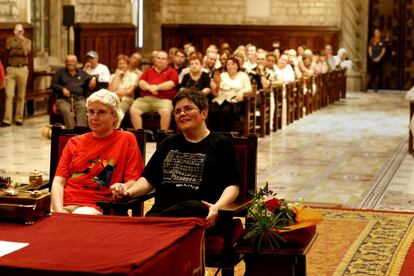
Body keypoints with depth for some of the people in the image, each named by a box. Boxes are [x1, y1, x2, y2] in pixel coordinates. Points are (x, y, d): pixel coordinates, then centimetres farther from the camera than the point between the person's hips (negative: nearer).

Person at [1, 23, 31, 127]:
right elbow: (7, 47, -10)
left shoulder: (27, 41, 10)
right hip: (10, 69, 0)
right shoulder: (10, 40, 12)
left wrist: (22, 40, -10)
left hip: (22, 69, 0)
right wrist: (15, 37, -19)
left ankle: (19, 118, 9)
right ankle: (7, 119, -11)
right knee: (9, 95, -8)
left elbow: (26, 52, -8)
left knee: (21, 96, 2)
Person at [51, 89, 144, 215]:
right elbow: (58, 181, 11)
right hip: (64, 204, 3)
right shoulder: (74, 142, 20)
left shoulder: (127, 139, 9)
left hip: (95, 208, -3)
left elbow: (133, 182, 4)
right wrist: (58, 210, -8)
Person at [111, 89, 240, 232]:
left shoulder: (221, 143, 15)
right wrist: (128, 191, 3)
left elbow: (232, 185, 5)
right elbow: (149, 179, 25)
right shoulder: (169, 144, 30)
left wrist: (217, 207, -16)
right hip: (162, 209, 3)